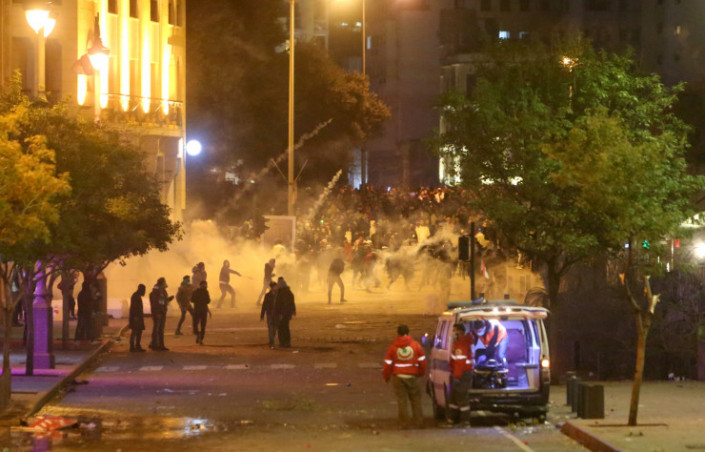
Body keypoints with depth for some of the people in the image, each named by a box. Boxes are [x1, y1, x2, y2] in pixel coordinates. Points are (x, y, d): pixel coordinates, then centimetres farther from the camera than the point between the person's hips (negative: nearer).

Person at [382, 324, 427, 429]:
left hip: (398, 377, -1)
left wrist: (386, 376, 14)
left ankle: (404, 424, 4)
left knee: (402, 401, 5)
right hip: (413, 377, 1)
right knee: (416, 400, 11)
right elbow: (422, 361, 4)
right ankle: (418, 423, 11)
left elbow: (388, 364, -1)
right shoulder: (416, 345, -1)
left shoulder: (392, 347, -3)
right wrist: (421, 373, 19)